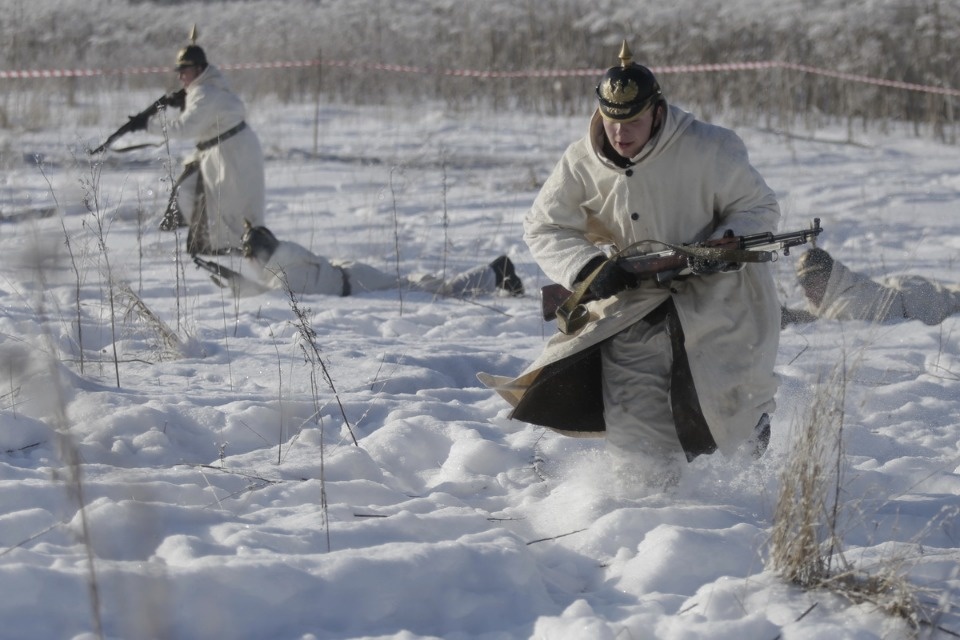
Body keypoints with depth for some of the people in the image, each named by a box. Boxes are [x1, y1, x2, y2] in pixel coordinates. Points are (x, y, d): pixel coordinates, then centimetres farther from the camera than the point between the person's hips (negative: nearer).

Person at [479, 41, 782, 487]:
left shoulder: (708, 149, -18)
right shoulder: (582, 163, -8)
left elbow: (760, 208, -7)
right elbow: (544, 228, 1)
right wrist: (591, 268, -16)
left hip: (713, 296, -3)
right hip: (634, 300, 3)